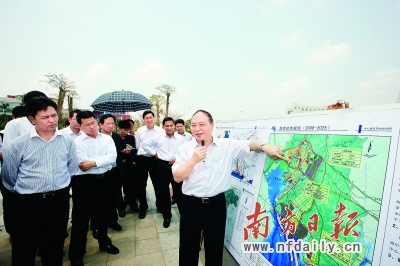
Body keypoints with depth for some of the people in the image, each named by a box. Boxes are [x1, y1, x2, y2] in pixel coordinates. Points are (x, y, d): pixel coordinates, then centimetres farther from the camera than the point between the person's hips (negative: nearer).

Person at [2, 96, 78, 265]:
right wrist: (21, 191, 15)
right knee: (24, 249, 13)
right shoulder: (19, 144, -8)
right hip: (27, 202, -1)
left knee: (55, 246, 18)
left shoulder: (67, 141, -3)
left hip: (59, 200, 1)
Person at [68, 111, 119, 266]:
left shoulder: (107, 139, 2)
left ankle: (104, 242, 41)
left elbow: (112, 157, -11)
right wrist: (103, 160, -12)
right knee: (81, 216, 8)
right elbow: (83, 165, -18)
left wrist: (93, 162, -20)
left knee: (103, 213, 19)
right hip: (84, 181, -3)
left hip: (104, 179, 4)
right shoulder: (77, 142, -8)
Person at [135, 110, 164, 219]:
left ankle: (159, 204, 33)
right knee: (141, 184, 8)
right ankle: (143, 207, 27)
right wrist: (138, 156, -1)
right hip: (142, 159, 1)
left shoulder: (161, 130, -3)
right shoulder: (139, 131, 1)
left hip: (155, 159, -1)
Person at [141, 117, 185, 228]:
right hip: (162, 166, 2)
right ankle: (167, 215, 29)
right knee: (163, 191, 11)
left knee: (178, 191, 4)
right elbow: (145, 144, 7)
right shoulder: (158, 137, 1)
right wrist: (154, 153, 3)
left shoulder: (181, 138, -1)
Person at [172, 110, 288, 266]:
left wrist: (264, 147, -17)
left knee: (215, 245, 20)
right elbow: (177, 177, -7)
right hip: (191, 204, 0)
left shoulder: (228, 145, -5)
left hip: (216, 203, 1)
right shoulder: (185, 148, -5)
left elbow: (249, 144, 3)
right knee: (188, 245, 17)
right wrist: (193, 160, -20)